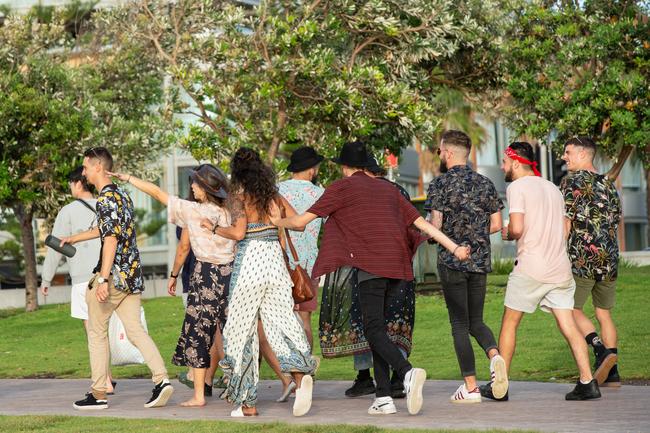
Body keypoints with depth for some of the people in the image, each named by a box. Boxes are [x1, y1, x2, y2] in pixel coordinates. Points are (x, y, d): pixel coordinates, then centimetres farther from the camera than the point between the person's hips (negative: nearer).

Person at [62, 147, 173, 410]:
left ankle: (98, 393, 9)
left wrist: (103, 280, -24)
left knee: (97, 331, 4)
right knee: (135, 329, 4)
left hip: (114, 274, -8)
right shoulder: (123, 196, 17)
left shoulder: (106, 199, -12)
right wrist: (74, 239, 45)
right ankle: (161, 379, -12)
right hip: (132, 276, 8)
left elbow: (111, 239, -21)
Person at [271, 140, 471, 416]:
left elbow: (301, 221, 8)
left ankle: (407, 372, -35)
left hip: (371, 266, -6)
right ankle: (383, 397, 6)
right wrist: (454, 248, 22)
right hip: (397, 266, 6)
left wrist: (278, 221, 27)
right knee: (378, 328, 13)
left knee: (374, 330, -9)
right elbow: (422, 223, 19)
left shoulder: (341, 188, 7)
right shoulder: (388, 189, 23)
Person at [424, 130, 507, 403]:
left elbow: (435, 225, -13)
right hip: (481, 261, 4)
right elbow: (496, 225, 7)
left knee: (459, 324, 3)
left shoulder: (440, 183, -8)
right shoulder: (485, 184, 7)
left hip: (451, 261, -4)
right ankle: (494, 355, -14)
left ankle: (470, 387, 1)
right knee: (476, 321, 15)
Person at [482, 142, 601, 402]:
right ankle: (587, 382, -7)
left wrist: (507, 234, 4)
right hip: (560, 268, 6)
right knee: (569, 326, 3)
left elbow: (517, 228, -16)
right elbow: (564, 229, 19)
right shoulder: (552, 188, 17)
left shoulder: (517, 187, -5)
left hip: (530, 268, -6)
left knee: (509, 324, 6)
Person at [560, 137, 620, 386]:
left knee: (570, 309, 0)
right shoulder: (609, 184, 15)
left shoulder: (573, 181, -5)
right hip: (609, 258, 7)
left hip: (582, 258, -6)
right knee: (604, 313, 12)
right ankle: (611, 374, 9)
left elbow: (565, 223, -11)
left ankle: (601, 350, -20)